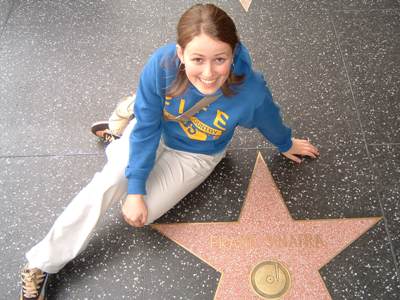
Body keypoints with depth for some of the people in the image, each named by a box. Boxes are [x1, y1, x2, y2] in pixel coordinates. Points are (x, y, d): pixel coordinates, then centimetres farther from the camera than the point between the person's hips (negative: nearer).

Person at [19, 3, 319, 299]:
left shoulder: (250, 90, -36)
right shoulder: (161, 65, -36)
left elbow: (270, 121, -11)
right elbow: (146, 128, -23)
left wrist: (286, 144, 11)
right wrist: (135, 189, -21)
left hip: (196, 156, 0)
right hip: (156, 131, 0)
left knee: (139, 213, -8)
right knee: (107, 183, -20)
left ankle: (119, 138, 19)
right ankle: (41, 264, 2)